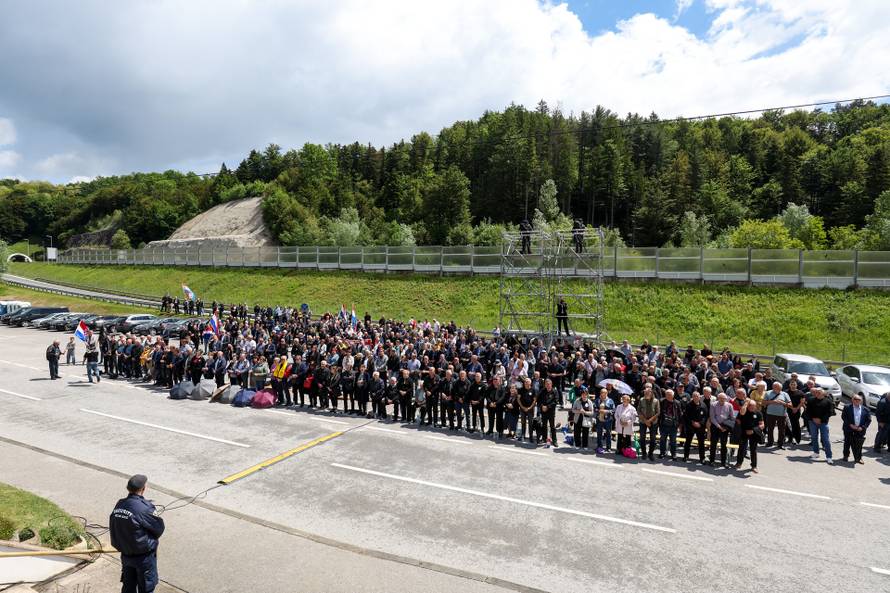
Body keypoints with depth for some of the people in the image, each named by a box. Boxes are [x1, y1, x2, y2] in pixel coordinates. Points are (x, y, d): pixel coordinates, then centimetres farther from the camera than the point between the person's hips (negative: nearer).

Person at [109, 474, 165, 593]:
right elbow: (159, 528, -17)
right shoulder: (145, 508, -28)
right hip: (144, 557, -6)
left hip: (125, 555, 6)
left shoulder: (119, 505, -8)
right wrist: (151, 539, 4)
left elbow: (112, 528, 3)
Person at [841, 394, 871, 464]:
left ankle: (858, 458, 15)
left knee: (858, 445, 3)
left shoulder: (865, 409, 4)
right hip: (849, 430, -1)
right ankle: (846, 456, 22)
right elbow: (843, 417, -2)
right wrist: (850, 425, -12)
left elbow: (868, 420, 4)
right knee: (847, 443, 8)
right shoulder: (847, 408, -1)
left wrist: (863, 427, -7)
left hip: (860, 430, 1)